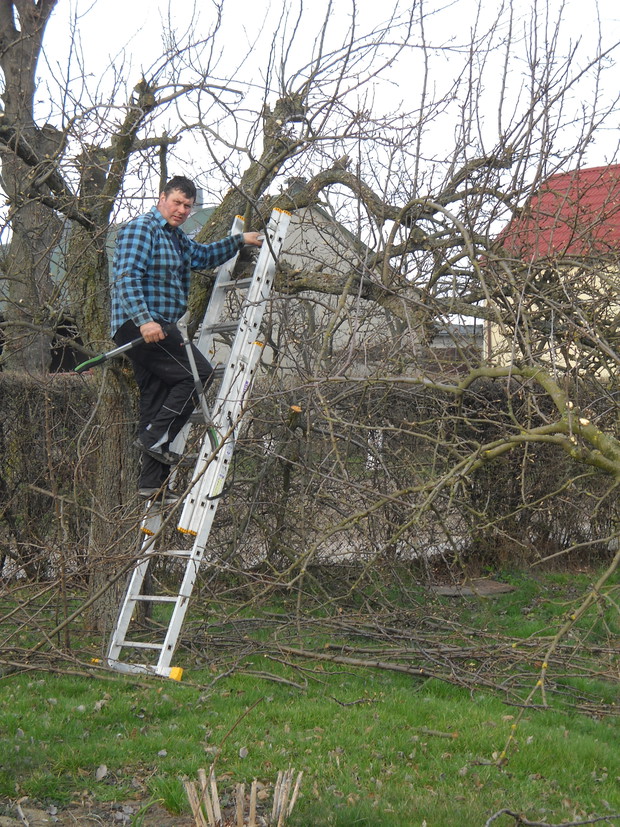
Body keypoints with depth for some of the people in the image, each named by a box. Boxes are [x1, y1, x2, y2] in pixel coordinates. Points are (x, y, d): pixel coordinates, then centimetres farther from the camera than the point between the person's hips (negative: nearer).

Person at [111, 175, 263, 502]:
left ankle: (152, 483, 6)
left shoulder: (177, 239, 25)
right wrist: (145, 319, -28)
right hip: (139, 325, -10)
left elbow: (205, 255, 45)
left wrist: (240, 240, 38)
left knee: (156, 399, 6)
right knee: (198, 373, -16)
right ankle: (156, 437, -16)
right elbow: (126, 277, -18)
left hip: (157, 327, 10)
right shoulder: (141, 229, -6)